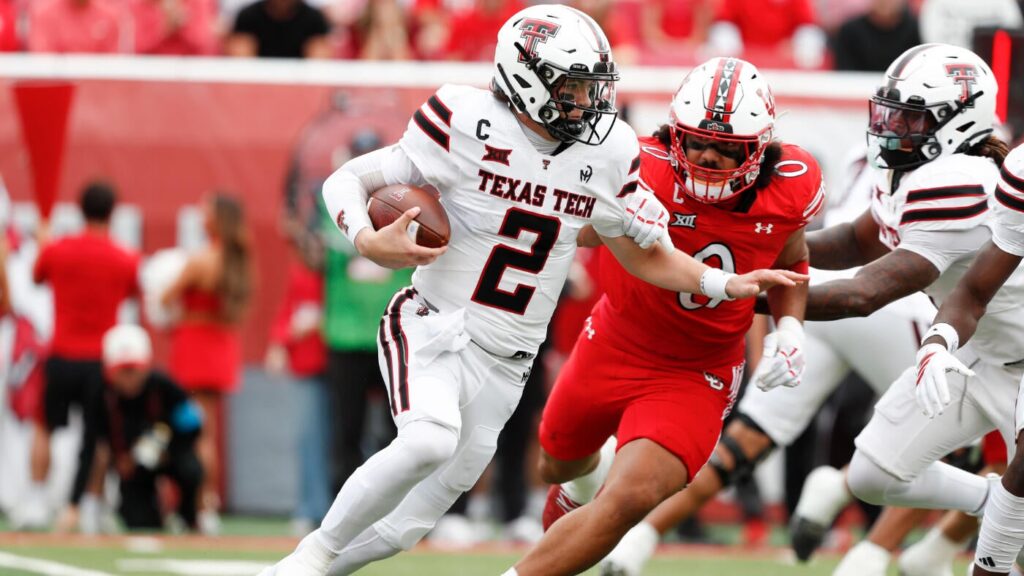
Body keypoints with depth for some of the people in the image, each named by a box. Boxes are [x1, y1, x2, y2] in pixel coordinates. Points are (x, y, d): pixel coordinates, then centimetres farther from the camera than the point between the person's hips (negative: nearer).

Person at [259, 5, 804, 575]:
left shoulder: (607, 154, 1)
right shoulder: (467, 122, -13)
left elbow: (646, 255, 15)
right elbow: (347, 181, -8)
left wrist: (731, 285, 3)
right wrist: (369, 242, -28)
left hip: (503, 365, 5)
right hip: (432, 328, -5)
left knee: (402, 527, 4)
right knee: (430, 440, -34)